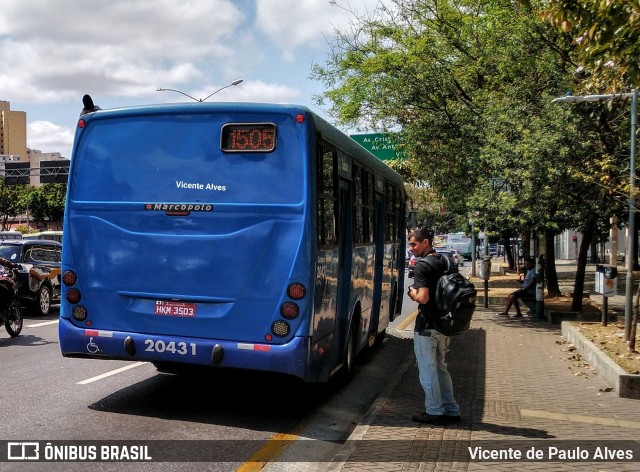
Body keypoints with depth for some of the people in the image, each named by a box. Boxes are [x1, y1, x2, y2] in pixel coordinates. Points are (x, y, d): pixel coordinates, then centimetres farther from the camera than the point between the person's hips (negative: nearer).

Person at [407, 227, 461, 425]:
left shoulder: (422, 266, -16)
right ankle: (451, 410, 22)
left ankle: (434, 412, 11)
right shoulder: (445, 262, 9)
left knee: (427, 369, 4)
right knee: (440, 367, 19)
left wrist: (412, 292, -5)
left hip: (426, 326, -8)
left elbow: (423, 298, -24)